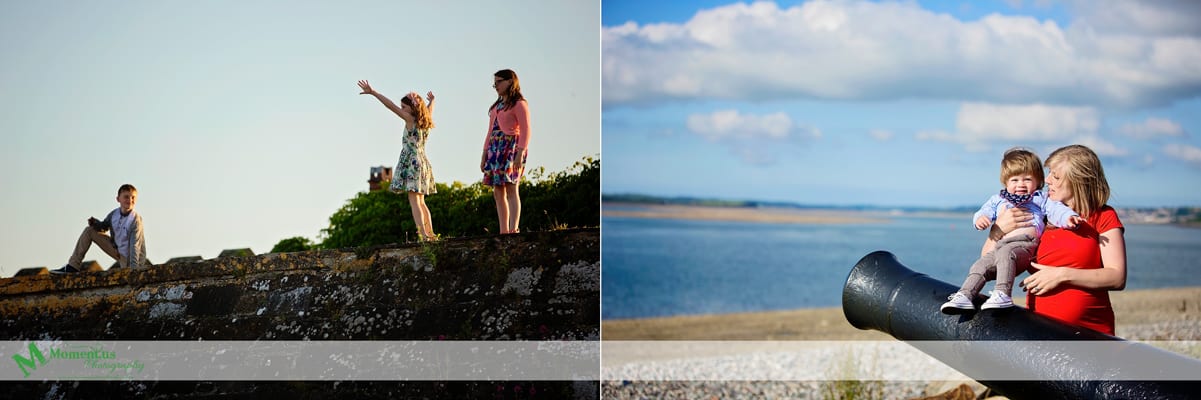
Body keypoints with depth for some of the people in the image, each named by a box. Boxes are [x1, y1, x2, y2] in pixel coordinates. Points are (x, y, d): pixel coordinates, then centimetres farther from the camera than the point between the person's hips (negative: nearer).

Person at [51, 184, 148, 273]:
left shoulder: (136, 220, -24)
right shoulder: (114, 214, -5)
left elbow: (135, 246, -28)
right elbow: (103, 227, 14)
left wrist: (133, 271, -35)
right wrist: (94, 223, -10)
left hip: (128, 257, -7)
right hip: (117, 250, 7)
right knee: (89, 231, 2)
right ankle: (73, 266, 4)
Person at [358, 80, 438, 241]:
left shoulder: (410, 119, -8)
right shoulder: (424, 122, 11)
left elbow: (391, 106, -14)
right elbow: (429, 111, 35)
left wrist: (373, 92, -16)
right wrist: (432, 101, 56)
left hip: (412, 162, -8)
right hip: (422, 162, 8)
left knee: (414, 201, -12)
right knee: (421, 202, 15)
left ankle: (423, 234, -23)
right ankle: (430, 234, 12)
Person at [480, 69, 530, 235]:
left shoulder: (519, 104, -3)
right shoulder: (496, 106, 22)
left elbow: (525, 131, -10)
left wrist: (520, 153, -20)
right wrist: (484, 154, 16)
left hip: (511, 148, -8)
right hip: (495, 149, 8)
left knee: (511, 189, -15)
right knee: (498, 192, 3)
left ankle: (514, 229, -20)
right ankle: (503, 231, 4)